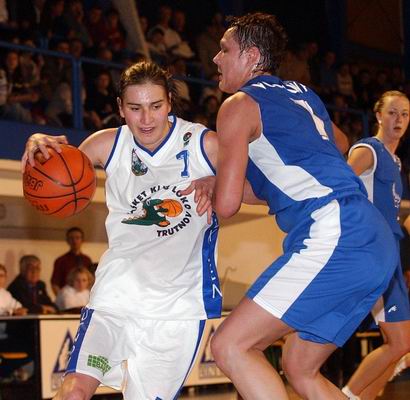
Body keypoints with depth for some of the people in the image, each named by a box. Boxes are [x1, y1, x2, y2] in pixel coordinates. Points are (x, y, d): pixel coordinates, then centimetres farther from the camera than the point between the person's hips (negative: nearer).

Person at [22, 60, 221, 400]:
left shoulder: (204, 144, -7)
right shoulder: (109, 145, 0)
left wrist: (217, 184, -23)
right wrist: (38, 145, -15)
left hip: (180, 299, -1)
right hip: (119, 290, 1)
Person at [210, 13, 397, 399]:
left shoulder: (239, 105, 2)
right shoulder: (303, 95, 26)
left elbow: (226, 205, -4)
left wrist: (212, 190, 19)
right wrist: (218, 184, 33)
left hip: (334, 237, -9)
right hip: (377, 246, 9)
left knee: (230, 345, -9)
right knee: (299, 369, 18)